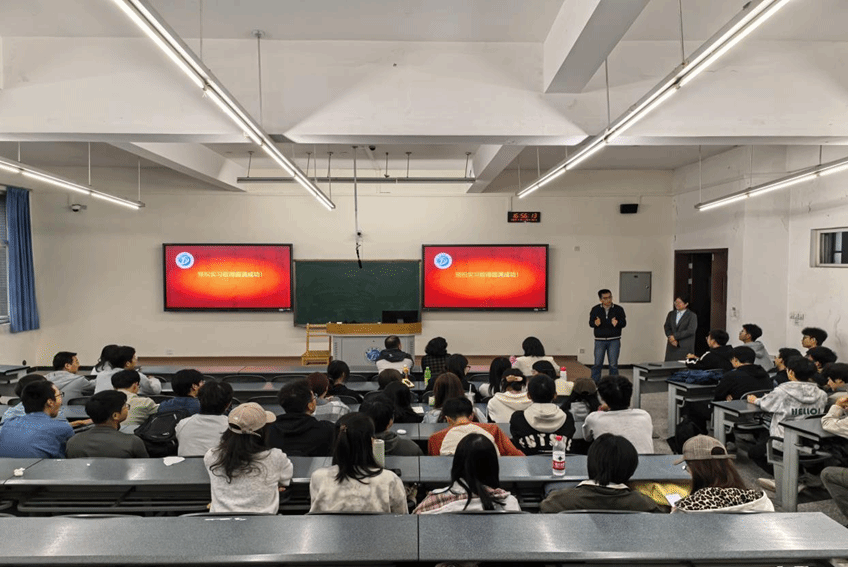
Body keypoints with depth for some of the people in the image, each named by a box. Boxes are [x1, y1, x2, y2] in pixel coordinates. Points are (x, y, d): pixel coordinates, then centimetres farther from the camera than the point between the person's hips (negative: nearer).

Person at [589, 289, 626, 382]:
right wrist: (595, 323, -20)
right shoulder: (595, 309, 3)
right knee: (597, 363, 2)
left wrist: (617, 323, -19)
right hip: (599, 340, 0)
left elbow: (624, 323, 3)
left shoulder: (619, 309, 3)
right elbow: (590, 323, 4)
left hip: (614, 340, 0)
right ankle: (593, 383, 10)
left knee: (613, 364, 3)